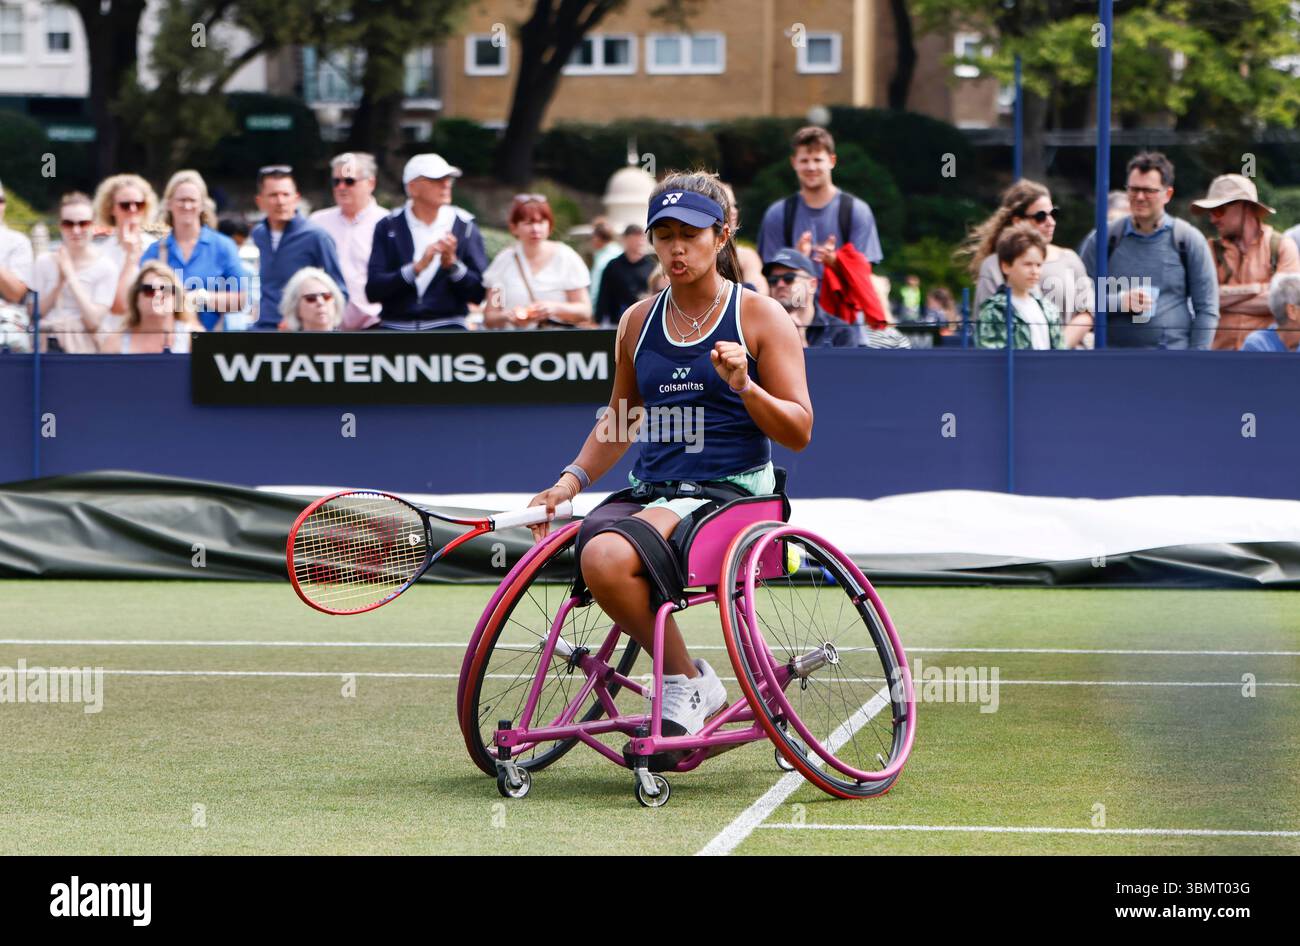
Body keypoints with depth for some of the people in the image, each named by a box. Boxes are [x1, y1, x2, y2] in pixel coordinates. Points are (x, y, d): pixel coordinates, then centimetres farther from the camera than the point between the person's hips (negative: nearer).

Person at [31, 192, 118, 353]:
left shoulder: (106, 267, -1)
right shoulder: (45, 262, 9)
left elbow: (93, 322, -8)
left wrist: (71, 276, -10)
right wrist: (59, 282, -9)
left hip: (85, 347, -2)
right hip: (47, 344, 2)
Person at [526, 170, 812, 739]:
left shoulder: (761, 317, 1)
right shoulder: (638, 323, 15)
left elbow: (798, 431, -2)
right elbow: (618, 420, 28)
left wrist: (745, 387, -18)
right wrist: (573, 480, 13)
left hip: (729, 492, -5)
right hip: (650, 489, 5)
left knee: (608, 557, -33)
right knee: (593, 553, -31)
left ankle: (686, 684, -11)